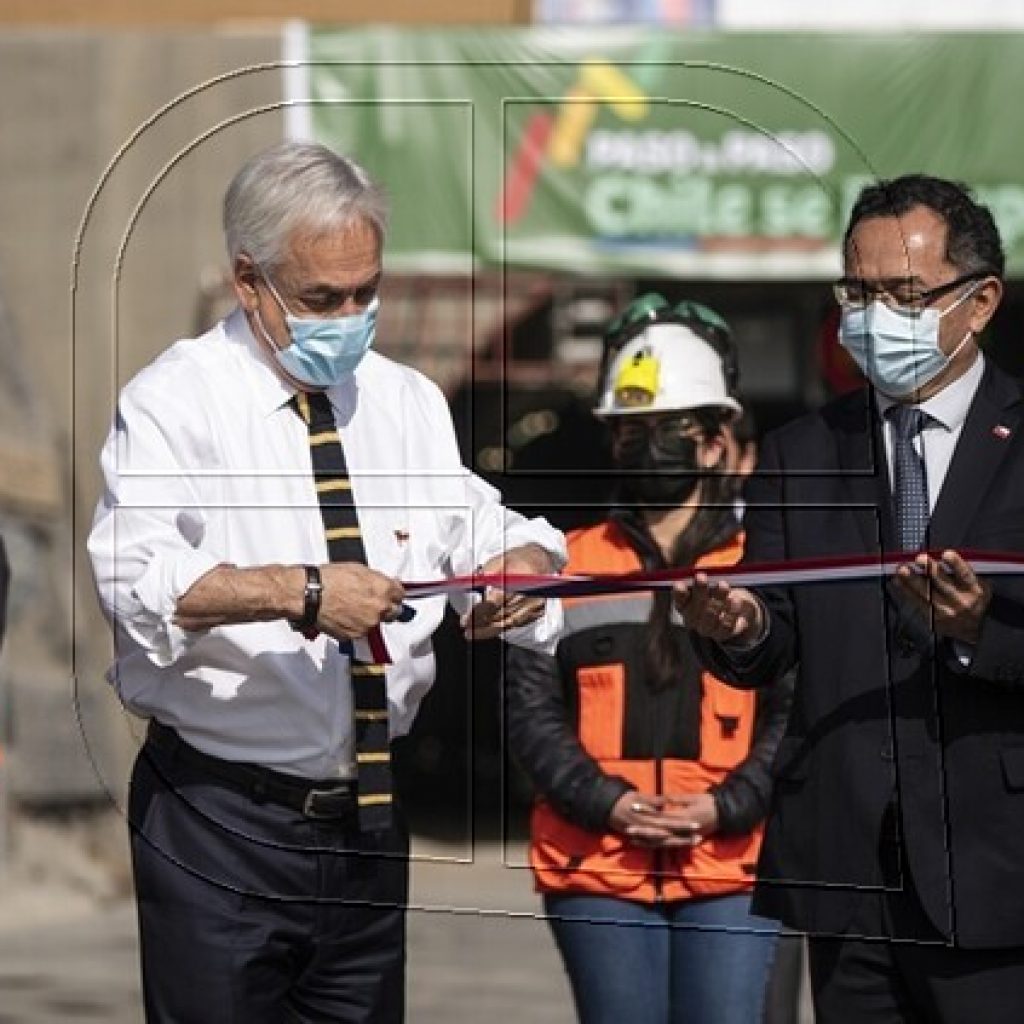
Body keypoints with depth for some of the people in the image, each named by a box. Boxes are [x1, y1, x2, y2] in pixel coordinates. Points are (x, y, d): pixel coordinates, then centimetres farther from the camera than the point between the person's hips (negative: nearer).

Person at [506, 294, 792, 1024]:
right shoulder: (569, 566, 10)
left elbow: (792, 716, 3)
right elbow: (533, 710, 5)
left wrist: (726, 806, -12)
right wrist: (605, 801, -10)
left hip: (730, 867, -1)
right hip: (598, 867, 1)